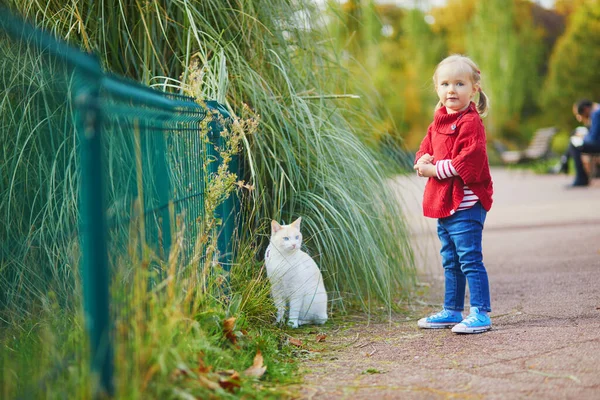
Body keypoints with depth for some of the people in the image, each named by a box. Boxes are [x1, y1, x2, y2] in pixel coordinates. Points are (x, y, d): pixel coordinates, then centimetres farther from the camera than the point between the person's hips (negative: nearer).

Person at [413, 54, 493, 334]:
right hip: (443, 204, 10)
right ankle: (452, 311, 28)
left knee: (470, 259, -8)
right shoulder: (439, 122, 16)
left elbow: (470, 160, -22)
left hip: (465, 205, -9)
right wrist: (423, 160, -4)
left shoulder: (470, 122, -12)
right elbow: (425, 150, 20)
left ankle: (480, 314, -3)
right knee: (450, 262, 18)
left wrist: (436, 170, -17)